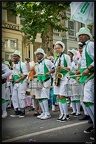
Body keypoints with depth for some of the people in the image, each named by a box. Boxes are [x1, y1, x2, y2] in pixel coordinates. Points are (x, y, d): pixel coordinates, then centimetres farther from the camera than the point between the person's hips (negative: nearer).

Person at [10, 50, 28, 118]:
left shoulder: (22, 64, -10)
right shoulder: (14, 65, 14)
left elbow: (25, 75, -15)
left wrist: (18, 80, -24)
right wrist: (12, 78, 9)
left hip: (21, 82, -8)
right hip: (15, 83, 8)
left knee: (21, 97, -5)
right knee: (14, 97, 8)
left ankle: (22, 111, 6)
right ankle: (16, 111, 18)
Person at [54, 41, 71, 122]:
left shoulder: (66, 56, -1)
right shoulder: (56, 59, 17)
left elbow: (70, 68, -4)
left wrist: (63, 68, -21)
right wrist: (55, 75, 7)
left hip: (64, 78, -7)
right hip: (57, 78, 7)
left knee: (62, 96, -12)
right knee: (59, 97, 4)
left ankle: (67, 115, -4)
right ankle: (62, 114, 10)